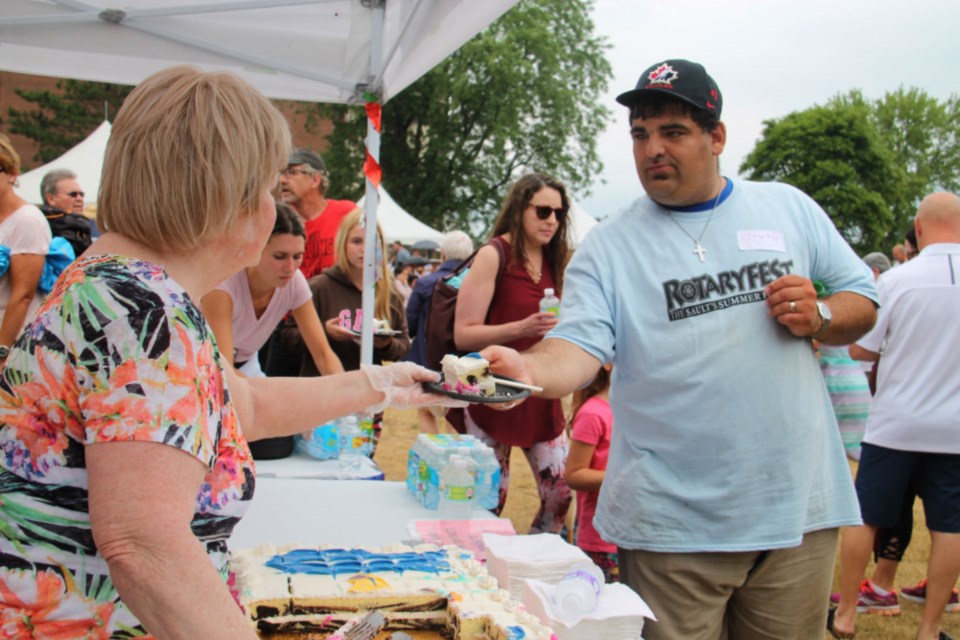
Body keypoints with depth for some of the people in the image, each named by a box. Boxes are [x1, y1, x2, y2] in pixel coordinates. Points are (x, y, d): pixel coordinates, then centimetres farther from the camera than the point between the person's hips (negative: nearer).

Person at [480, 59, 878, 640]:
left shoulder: (788, 208, 8)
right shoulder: (610, 245, 0)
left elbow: (863, 301, 15)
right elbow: (579, 347, -12)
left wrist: (818, 317, -7)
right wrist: (529, 369, -34)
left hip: (800, 507, 3)